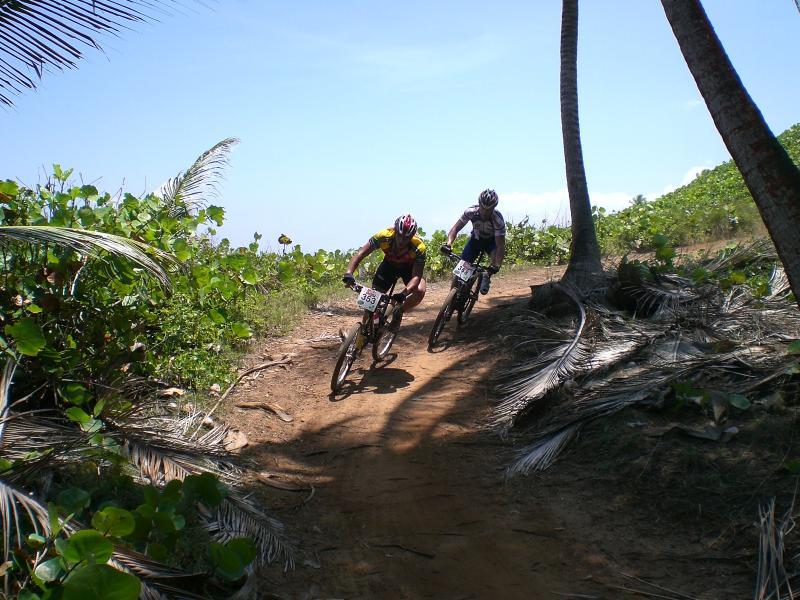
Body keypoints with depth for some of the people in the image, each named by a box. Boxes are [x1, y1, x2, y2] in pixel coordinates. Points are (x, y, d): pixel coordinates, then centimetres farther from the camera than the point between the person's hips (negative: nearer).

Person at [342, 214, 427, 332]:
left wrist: (404, 293, -59)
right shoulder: (384, 236, -34)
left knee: (420, 291, -29)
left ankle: (398, 313, -2)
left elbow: (416, 276, -40)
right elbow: (361, 253, -32)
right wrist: (349, 273, -48)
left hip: (410, 267, -1)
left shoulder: (418, 247, -37)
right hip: (389, 264, 1)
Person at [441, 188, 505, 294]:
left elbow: (500, 245, -37)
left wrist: (497, 265, -51)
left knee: (497, 253, -34)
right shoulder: (471, 211, -28)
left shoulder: (498, 220, -35)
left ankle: (487, 276, -6)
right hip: (476, 238, 2)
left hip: (492, 240, -2)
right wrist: (449, 243, -43)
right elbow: (456, 228, -24)